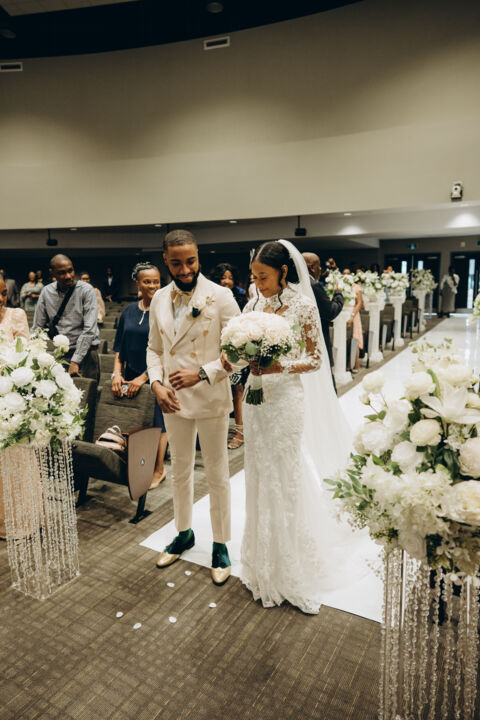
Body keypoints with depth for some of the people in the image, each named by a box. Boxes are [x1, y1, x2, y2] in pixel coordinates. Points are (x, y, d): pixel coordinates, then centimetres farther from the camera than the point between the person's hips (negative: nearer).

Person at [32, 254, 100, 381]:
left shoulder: (86, 290, -9)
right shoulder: (46, 292, 4)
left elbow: (89, 329, -15)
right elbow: (37, 328, 8)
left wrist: (75, 361, -19)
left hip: (85, 351, -3)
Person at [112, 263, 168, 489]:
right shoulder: (129, 311, 8)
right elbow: (119, 346, 11)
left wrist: (144, 377, -15)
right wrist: (116, 373, -1)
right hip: (130, 376, 4)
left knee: (157, 421, 5)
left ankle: (158, 469, 21)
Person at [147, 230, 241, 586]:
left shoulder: (220, 296, -11)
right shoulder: (160, 299, 4)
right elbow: (154, 348, 11)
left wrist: (202, 373, -23)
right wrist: (157, 384, -5)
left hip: (211, 399, -4)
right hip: (174, 400, 5)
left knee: (217, 475, 11)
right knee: (180, 471, 20)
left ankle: (221, 545, 31)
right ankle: (184, 533, 43)